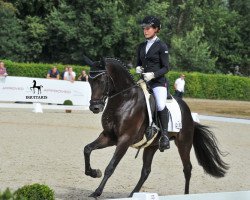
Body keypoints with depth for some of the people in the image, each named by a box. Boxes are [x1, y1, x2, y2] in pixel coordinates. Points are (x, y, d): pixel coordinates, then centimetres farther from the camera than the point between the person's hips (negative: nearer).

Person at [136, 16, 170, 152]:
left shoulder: (161, 46, -3)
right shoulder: (141, 46, 15)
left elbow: (165, 68, -5)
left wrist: (153, 74, -20)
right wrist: (138, 68, 1)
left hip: (158, 82, -6)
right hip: (144, 81, 7)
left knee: (161, 106, -28)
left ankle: (164, 134, -17)